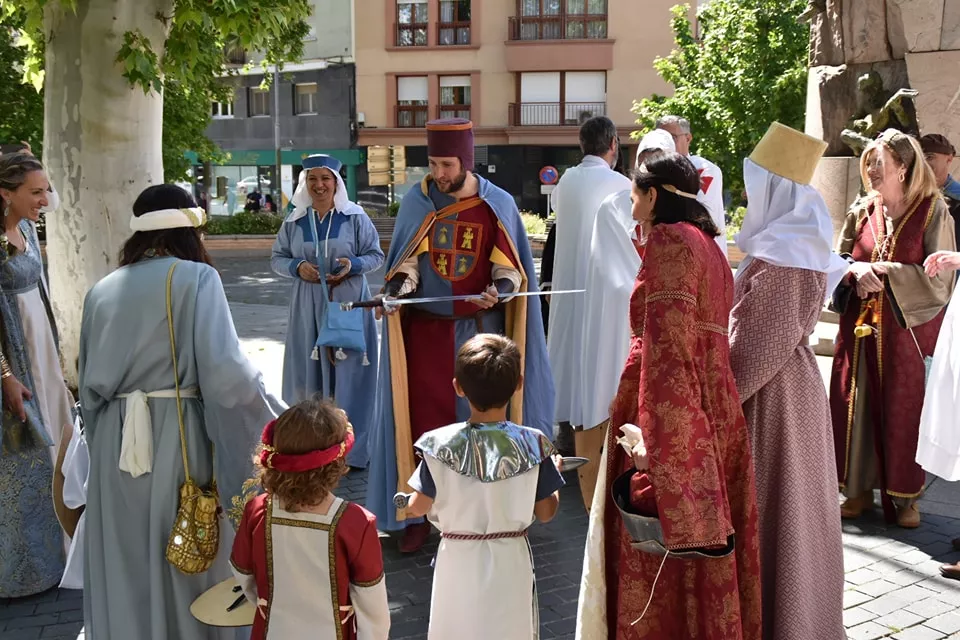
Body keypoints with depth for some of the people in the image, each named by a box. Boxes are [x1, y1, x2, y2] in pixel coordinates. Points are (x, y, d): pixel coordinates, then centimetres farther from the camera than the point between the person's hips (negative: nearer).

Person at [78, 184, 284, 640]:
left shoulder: (102, 290, 9)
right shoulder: (196, 278, -6)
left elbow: (89, 386, 13)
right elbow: (225, 370, -17)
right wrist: (279, 421, -7)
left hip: (115, 441, 5)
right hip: (178, 436, -4)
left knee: (125, 569, 15)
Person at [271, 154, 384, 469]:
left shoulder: (356, 217, -3)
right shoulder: (294, 221, 5)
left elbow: (376, 255, 2)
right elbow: (277, 258, 10)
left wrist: (353, 265, -17)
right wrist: (297, 267, -10)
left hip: (349, 304, -2)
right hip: (308, 307, 2)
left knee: (349, 374, -1)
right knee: (309, 372, 4)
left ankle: (352, 449, 8)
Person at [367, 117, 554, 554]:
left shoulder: (497, 205, -1)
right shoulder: (416, 202, 2)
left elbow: (509, 265, 1)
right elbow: (406, 260, 5)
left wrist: (498, 291, -20)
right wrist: (400, 288, -16)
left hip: (478, 330, 0)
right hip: (425, 328, 1)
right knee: (423, 419, 2)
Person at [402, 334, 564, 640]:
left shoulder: (440, 444, -16)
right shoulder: (534, 445, -16)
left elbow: (418, 508, -5)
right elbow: (546, 512, -6)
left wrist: (407, 501, 18)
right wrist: (554, 475, 12)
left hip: (459, 561, 0)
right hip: (510, 561, 0)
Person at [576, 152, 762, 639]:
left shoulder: (670, 240, -12)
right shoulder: (705, 242, 16)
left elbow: (667, 346, -21)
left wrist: (653, 439, -24)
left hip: (670, 405, -9)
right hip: (712, 408, 9)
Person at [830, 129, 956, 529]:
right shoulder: (861, 212, 6)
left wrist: (884, 272, -16)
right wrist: (857, 270, -13)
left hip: (908, 330, -4)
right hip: (860, 329, 4)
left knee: (903, 413, 2)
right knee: (856, 408, 6)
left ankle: (904, 496, 16)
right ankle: (860, 489, 20)